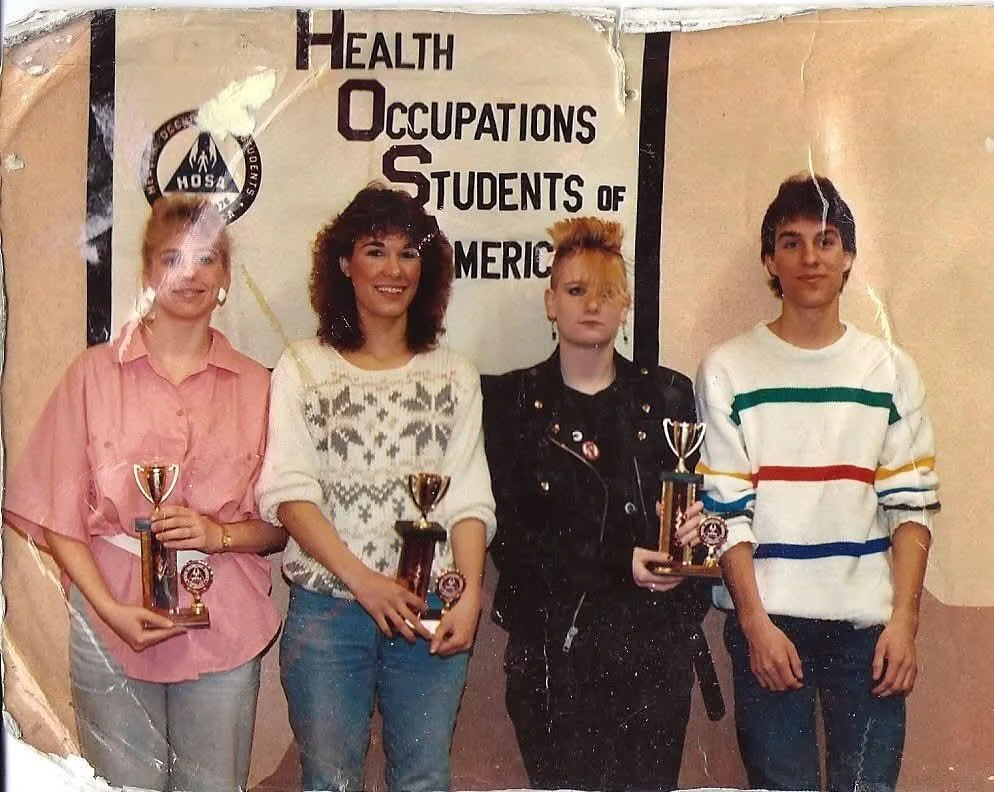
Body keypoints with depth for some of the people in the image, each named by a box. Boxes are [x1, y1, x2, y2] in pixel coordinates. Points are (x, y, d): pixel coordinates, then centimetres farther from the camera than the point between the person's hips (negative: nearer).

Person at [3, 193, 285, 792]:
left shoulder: (255, 385, 6)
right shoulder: (95, 373, 2)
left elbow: (278, 523, 8)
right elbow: (57, 514, 0)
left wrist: (219, 533, -12)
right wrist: (110, 608, -11)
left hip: (224, 630, 1)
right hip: (112, 625, -1)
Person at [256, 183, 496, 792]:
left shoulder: (455, 376, 10)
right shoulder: (303, 369, 4)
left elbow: (469, 500, 4)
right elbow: (288, 491, -5)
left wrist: (470, 596, -10)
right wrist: (364, 581, -15)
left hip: (431, 614, 2)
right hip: (327, 611, -1)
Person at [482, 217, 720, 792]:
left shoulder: (668, 395, 9)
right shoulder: (512, 400, 4)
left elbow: (701, 503, 12)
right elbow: (508, 533, -3)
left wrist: (697, 526, -12)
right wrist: (618, 564, -14)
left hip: (657, 641, 2)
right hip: (553, 642, -1)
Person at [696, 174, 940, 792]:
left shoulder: (891, 370, 8)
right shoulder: (728, 370, 2)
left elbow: (912, 505, 4)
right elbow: (724, 509, -2)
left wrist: (904, 618, -5)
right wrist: (755, 622, -9)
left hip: (869, 624, 2)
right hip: (769, 622, -1)